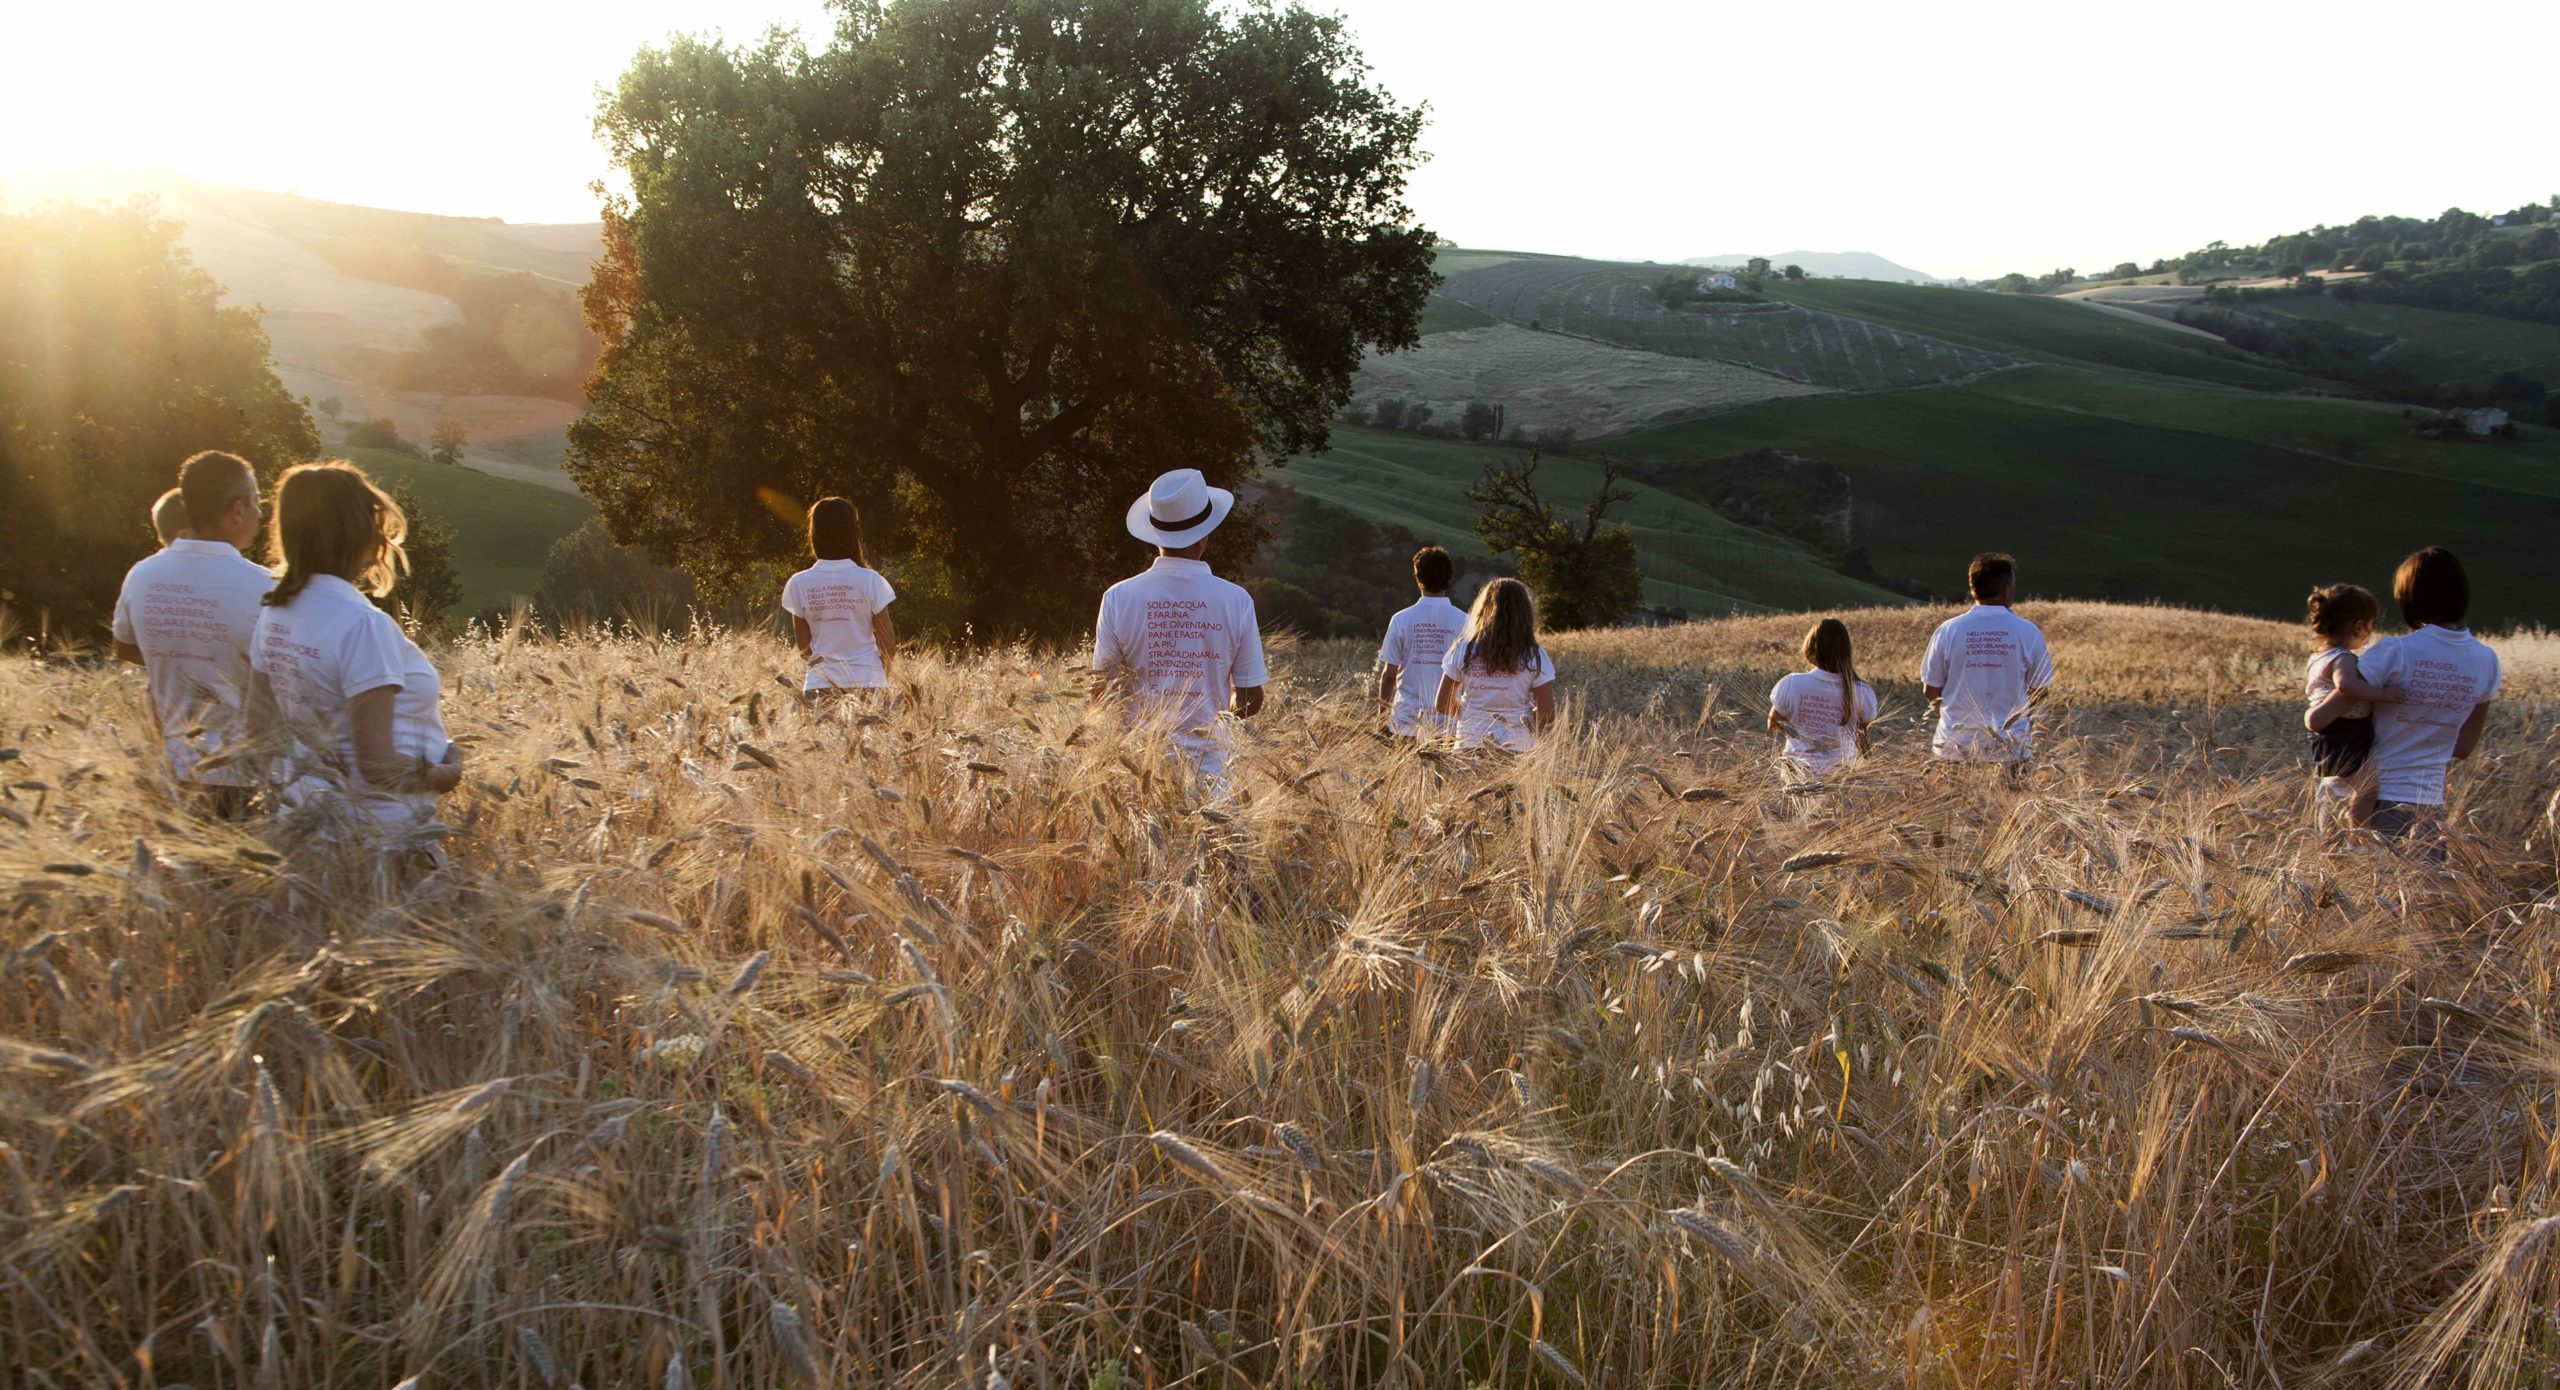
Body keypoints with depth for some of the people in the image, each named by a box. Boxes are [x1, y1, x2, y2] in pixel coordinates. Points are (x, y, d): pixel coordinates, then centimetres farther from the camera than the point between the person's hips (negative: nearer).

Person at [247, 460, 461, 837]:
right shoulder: (362, 624, -23)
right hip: (382, 832, -8)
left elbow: (260, 724, 12)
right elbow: (377, 764, -24)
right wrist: (447, 774, -9)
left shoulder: (275, 612, 2)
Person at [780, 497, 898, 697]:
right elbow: (888, 643, -1)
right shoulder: (870, 580, -6)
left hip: (821, 686, 1)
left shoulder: (799, 584, -2)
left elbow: (804, 647, 4)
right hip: (868, 684, -1)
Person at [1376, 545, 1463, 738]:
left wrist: (1382, 712, 11)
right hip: (1447, 718, 0)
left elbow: (1389, 675, 0)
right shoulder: (1463, 621, -3)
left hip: (1408, 717, 0)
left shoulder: (1401, 620, -3)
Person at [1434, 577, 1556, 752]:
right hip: (1519, 751, -1)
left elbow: (1442, 705, 2)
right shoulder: (1534, 657, -6)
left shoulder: (1464, 651, -2)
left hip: (1470, 745, 1)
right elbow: (1548, 715, -6)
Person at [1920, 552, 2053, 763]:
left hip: (1957, 746, 1)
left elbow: (1931, 690, 2)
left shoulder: (1947, 631, -4)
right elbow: (2039, 690, 4)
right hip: (2012, 750, -1)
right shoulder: (2028, 632, -5)